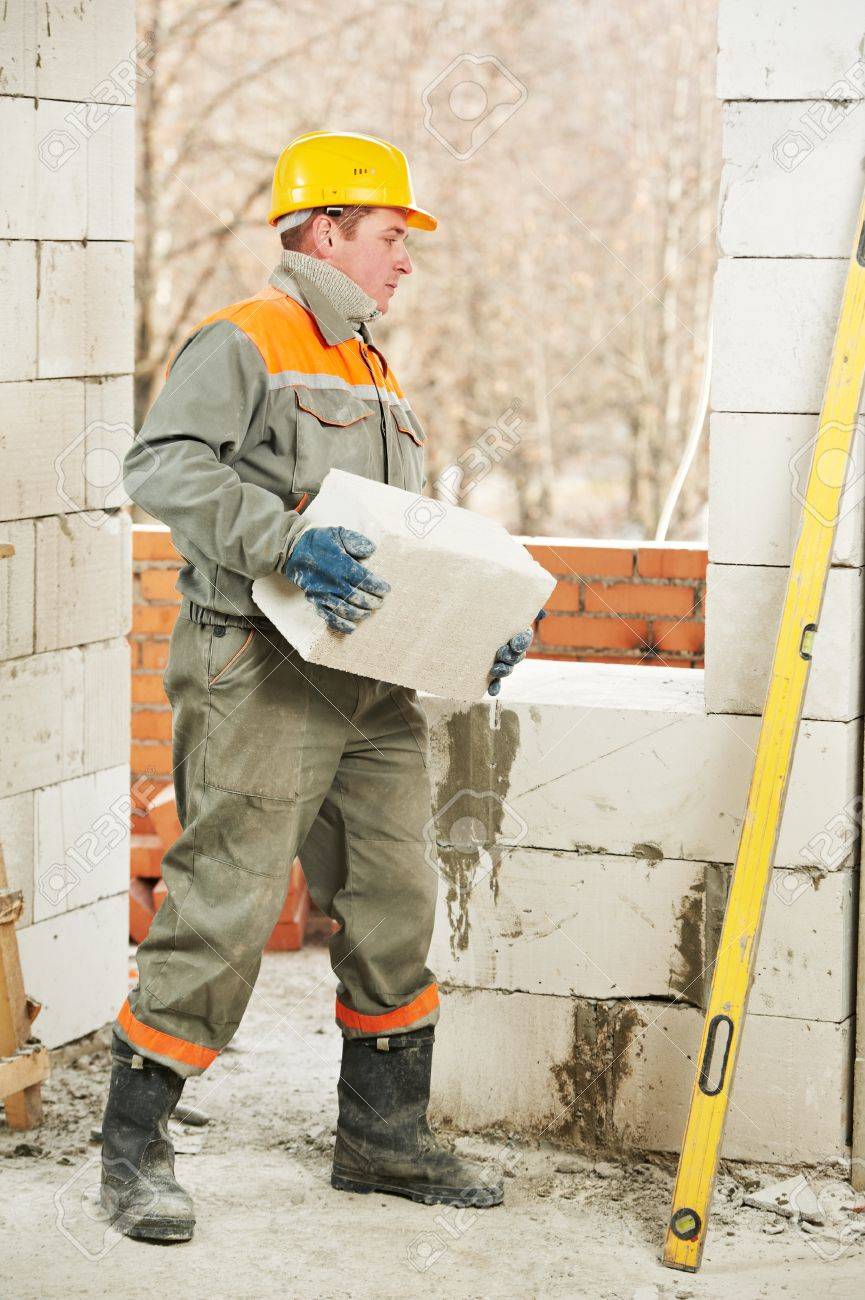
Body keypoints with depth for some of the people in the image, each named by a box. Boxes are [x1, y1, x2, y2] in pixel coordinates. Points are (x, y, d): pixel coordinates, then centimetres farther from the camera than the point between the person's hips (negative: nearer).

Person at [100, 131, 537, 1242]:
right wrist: (284, 537, -28)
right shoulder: (240, 344, -3)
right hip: (260, 675, -8)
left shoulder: (375, 378, 24)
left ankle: (383, 1137, 22)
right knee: (226, 901, -10)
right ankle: (134, 1144, 0)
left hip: (374, 684, 8)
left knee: (395, 900, 10)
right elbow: (162, 467, -17)